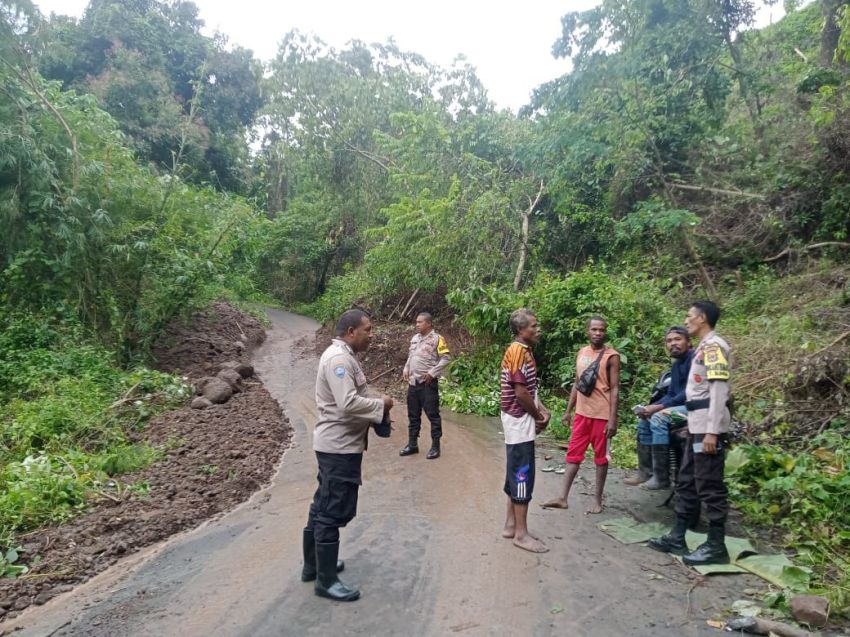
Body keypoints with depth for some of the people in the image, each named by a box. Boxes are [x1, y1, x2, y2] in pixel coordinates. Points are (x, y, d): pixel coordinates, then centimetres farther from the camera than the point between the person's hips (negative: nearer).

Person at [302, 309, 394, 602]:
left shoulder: (340, 355, 13)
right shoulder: (340, 359, -21)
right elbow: (348, 404, -30)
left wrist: (373, 416, 8)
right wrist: (381, 404, -15)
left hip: (335, 444, 11)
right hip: (339, 446, -11)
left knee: (324, 508, 21)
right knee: (334, 512, -1)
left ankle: (313, 565, 35)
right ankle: (326, 581, 11)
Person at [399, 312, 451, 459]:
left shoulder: (437, 339, -8)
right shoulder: (414, 338, 13)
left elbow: (445, 359, -12)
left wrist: (432, 373, -17)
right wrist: (406, 370, 8)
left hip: (428, 383, -7)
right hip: (413, 382, 7)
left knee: (433, 415, 0)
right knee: (413, 415, 13)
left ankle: (435, 446, 8)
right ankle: (412, 444, 24)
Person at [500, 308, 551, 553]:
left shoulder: (525, 351, 13)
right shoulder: (518, 351, -18)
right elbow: (520, 392, -21)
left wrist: (543, 410, 3)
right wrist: (539, 416, -8)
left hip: (521, 422, 10)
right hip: (520, 422, -10)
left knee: (517, 475, 14)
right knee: (522, 476, -3)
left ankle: (511, 525, 23)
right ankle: (521, 533, 5)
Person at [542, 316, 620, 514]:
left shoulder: (611, 356, -9)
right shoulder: (582, 353, 8)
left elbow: (615, 389, -12)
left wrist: (612, 419, -17)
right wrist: (568, 410, 14)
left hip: (602, 414, -6)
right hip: (582, 412, 6)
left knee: (601, 457, 7)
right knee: (573, 454, 6)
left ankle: (597, 499, 18)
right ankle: (563, 498, 10)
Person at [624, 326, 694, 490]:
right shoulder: (676, 365, 16)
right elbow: (671, 393, 14)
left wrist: (661, 406, -20)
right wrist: (652, 406, -3)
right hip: (681, 405, 10)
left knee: (659, 418, -27)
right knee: (645, 419, 9)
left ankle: (661, 478, -22)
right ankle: (645, 472, 9)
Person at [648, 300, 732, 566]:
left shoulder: (713, 346, -12)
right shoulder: (704, 347, 18)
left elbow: (719, 390, -19)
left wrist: (712, 432, -22)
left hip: (708, 428, -10)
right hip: (697, 427, 10)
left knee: (710, 487, -3)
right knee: (687, 483, 14)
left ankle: (716, 546, 7)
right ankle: (677, 538, 22)